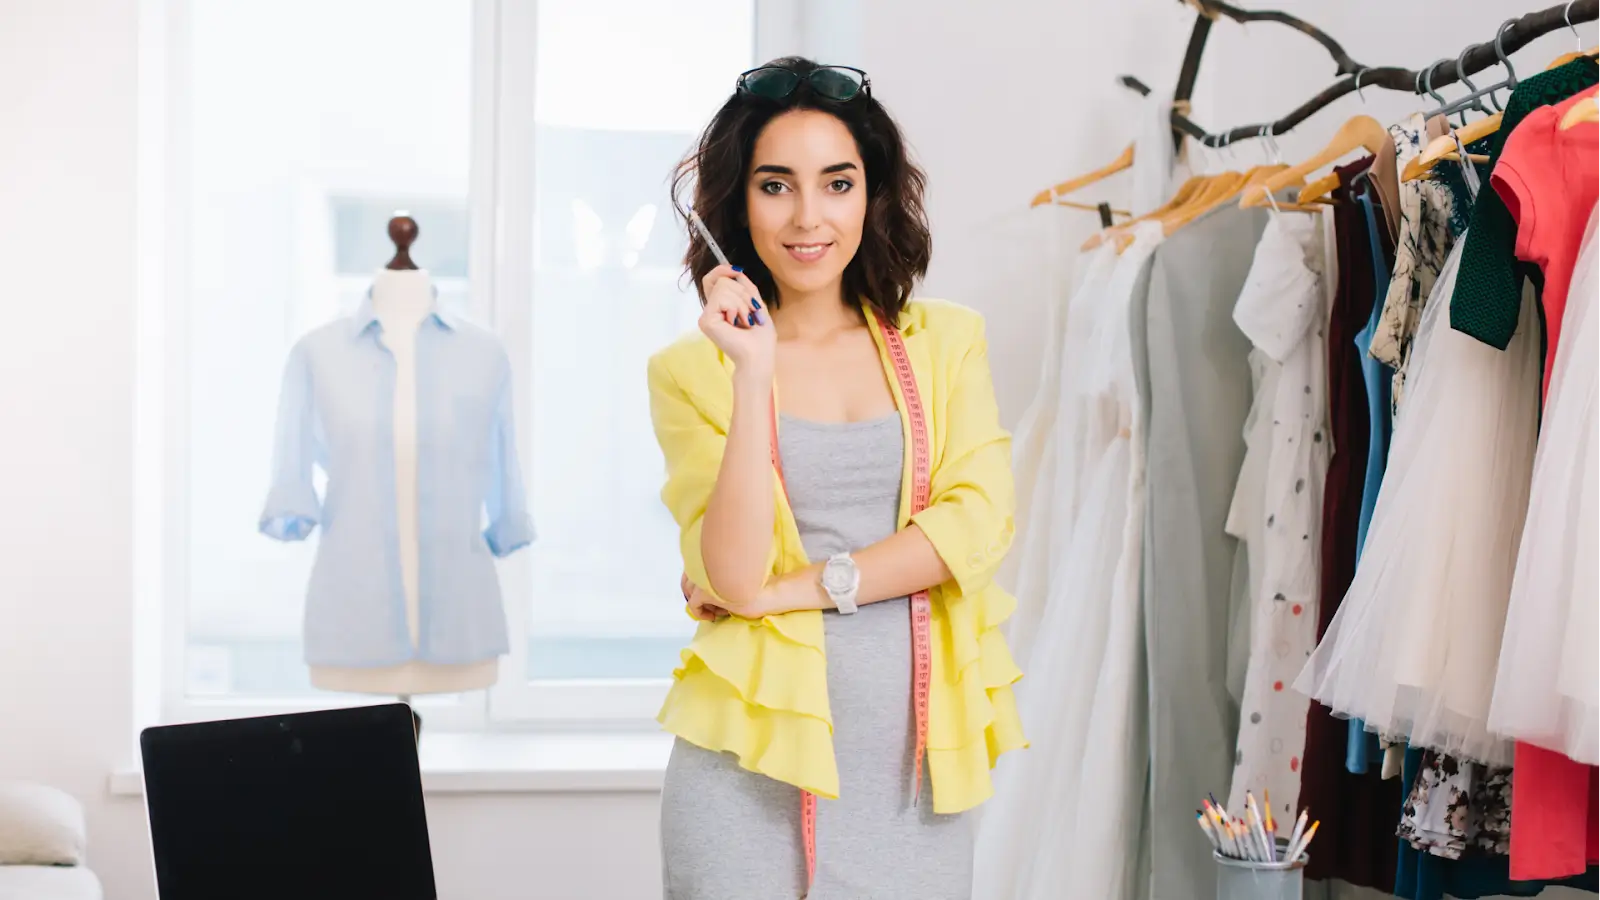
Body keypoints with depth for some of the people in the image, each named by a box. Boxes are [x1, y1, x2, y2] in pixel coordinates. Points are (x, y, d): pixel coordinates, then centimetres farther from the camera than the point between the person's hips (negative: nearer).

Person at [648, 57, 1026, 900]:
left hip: (918, 756, 2)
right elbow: (735, 575, -12)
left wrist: (797, 587, -11)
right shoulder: (690, 369, -1)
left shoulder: (944, 341, 7)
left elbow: (977, 521, -6)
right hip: (758, 759, -2)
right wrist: (755, 370, -17)